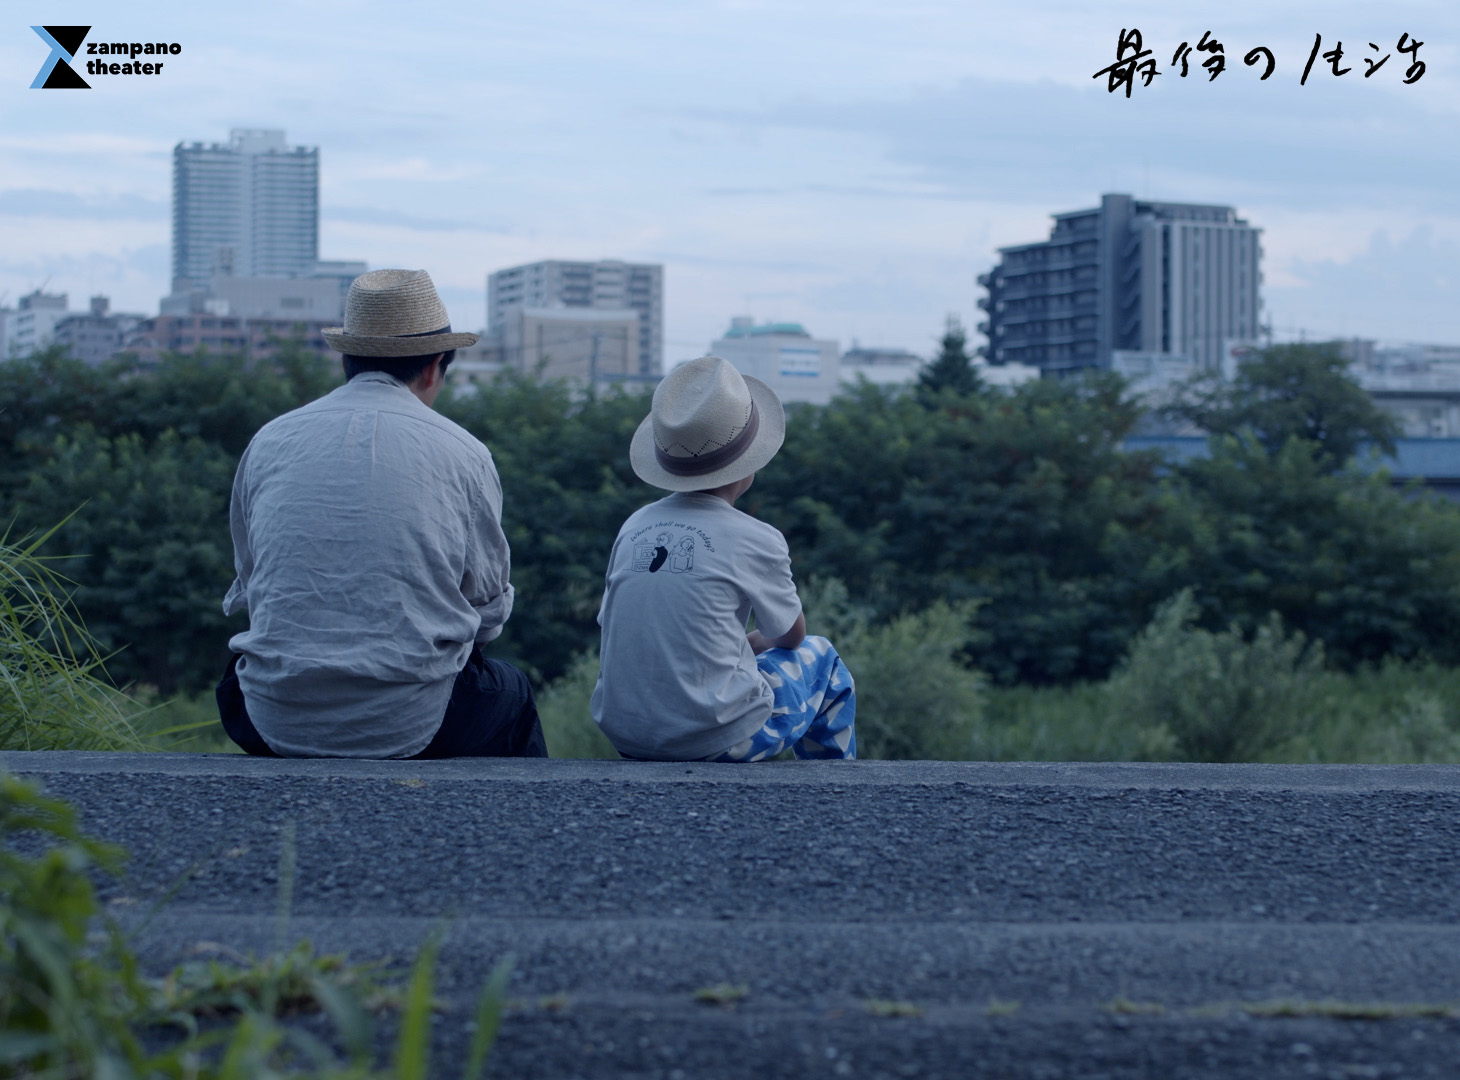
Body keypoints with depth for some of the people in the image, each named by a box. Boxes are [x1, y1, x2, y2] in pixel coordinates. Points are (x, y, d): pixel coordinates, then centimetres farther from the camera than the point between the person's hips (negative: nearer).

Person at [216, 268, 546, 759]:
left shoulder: (269, 442, 4)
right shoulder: (464, 455, -2)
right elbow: (489, 610, 7)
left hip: (277, 725, 2)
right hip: (412, 727, -2)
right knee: (512, 694, 30)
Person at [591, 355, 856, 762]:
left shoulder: (634, 527, 2)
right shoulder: (757, 540, -9)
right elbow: (791, 637, 8)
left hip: (624, 735, 5)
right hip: (714, 740, -5)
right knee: (821, 657, 21)